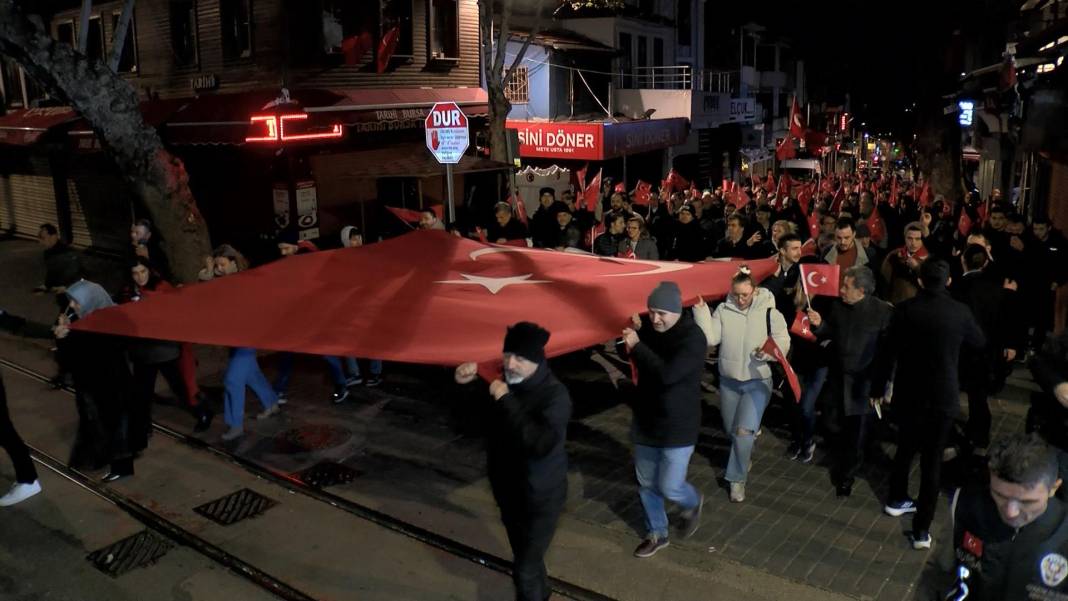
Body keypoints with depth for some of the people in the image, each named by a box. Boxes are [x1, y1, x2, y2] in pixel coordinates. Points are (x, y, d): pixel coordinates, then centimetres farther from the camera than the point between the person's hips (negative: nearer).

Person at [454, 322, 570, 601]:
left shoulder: (555, 395, -25)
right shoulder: (505, 382, -5)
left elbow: (540, 443, -39)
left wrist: (506, 400, -36)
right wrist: (465, 381, -10)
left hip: (540, 497, -7)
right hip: (508, 490, 7)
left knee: (526, 567, -1)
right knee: (525, 557, 26)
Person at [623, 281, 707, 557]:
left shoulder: (693, 338, -22)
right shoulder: (650, 328, -3)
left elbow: (668, 374, -33)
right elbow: (634, 358, 10)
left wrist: (637, 346, -28)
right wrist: (635, 332, -9)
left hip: (678, 427, -6)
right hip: (645, 421, 6)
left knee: (669, 488, 0)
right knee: (646, 484, 15)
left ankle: (693, 503, 35)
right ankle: (656, 534, 36)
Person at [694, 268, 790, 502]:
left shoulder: (769, 312, -11)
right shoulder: (723, 310, -6)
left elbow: (783, 342, -7)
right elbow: (710, 338, -14)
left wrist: (769, 351, -28)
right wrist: (701, 310, -22)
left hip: (758, 382, -3)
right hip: (728, 381, 3)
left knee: (743, 432, -14)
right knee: (731, 431, 16)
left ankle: (737, 478, 6)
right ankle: (746, 455, 49)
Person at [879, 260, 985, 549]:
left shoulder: (906, 309, -9)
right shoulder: (960, 312, -10)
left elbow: (890, 352, -5)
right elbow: (980, 342, 10)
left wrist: (879, 387, 5)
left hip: (908, 393, 2)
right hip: (943, 396, -1)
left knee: (905, 448, 23)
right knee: (932, 459, 4)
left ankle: (897, 500, 41)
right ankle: (921, 529, 6)